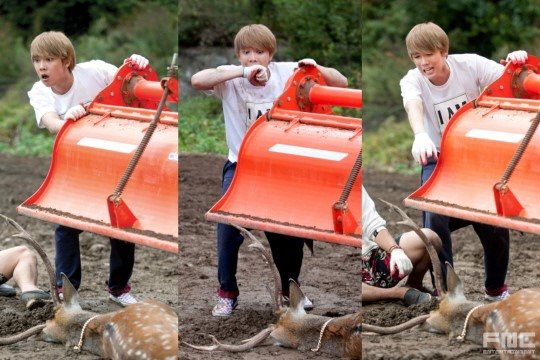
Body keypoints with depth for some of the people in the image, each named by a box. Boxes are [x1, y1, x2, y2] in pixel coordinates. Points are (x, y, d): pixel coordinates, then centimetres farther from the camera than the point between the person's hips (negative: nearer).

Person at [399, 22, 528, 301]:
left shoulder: (470, 65, -15)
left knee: (496, 223, 1)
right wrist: (420, 135, -61)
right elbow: (413, 105, -39)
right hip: (439, 159, -1)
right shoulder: (412, 81, -16)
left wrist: (517, 61, -45)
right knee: (435, 219, -22)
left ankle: (496, 287, 28)